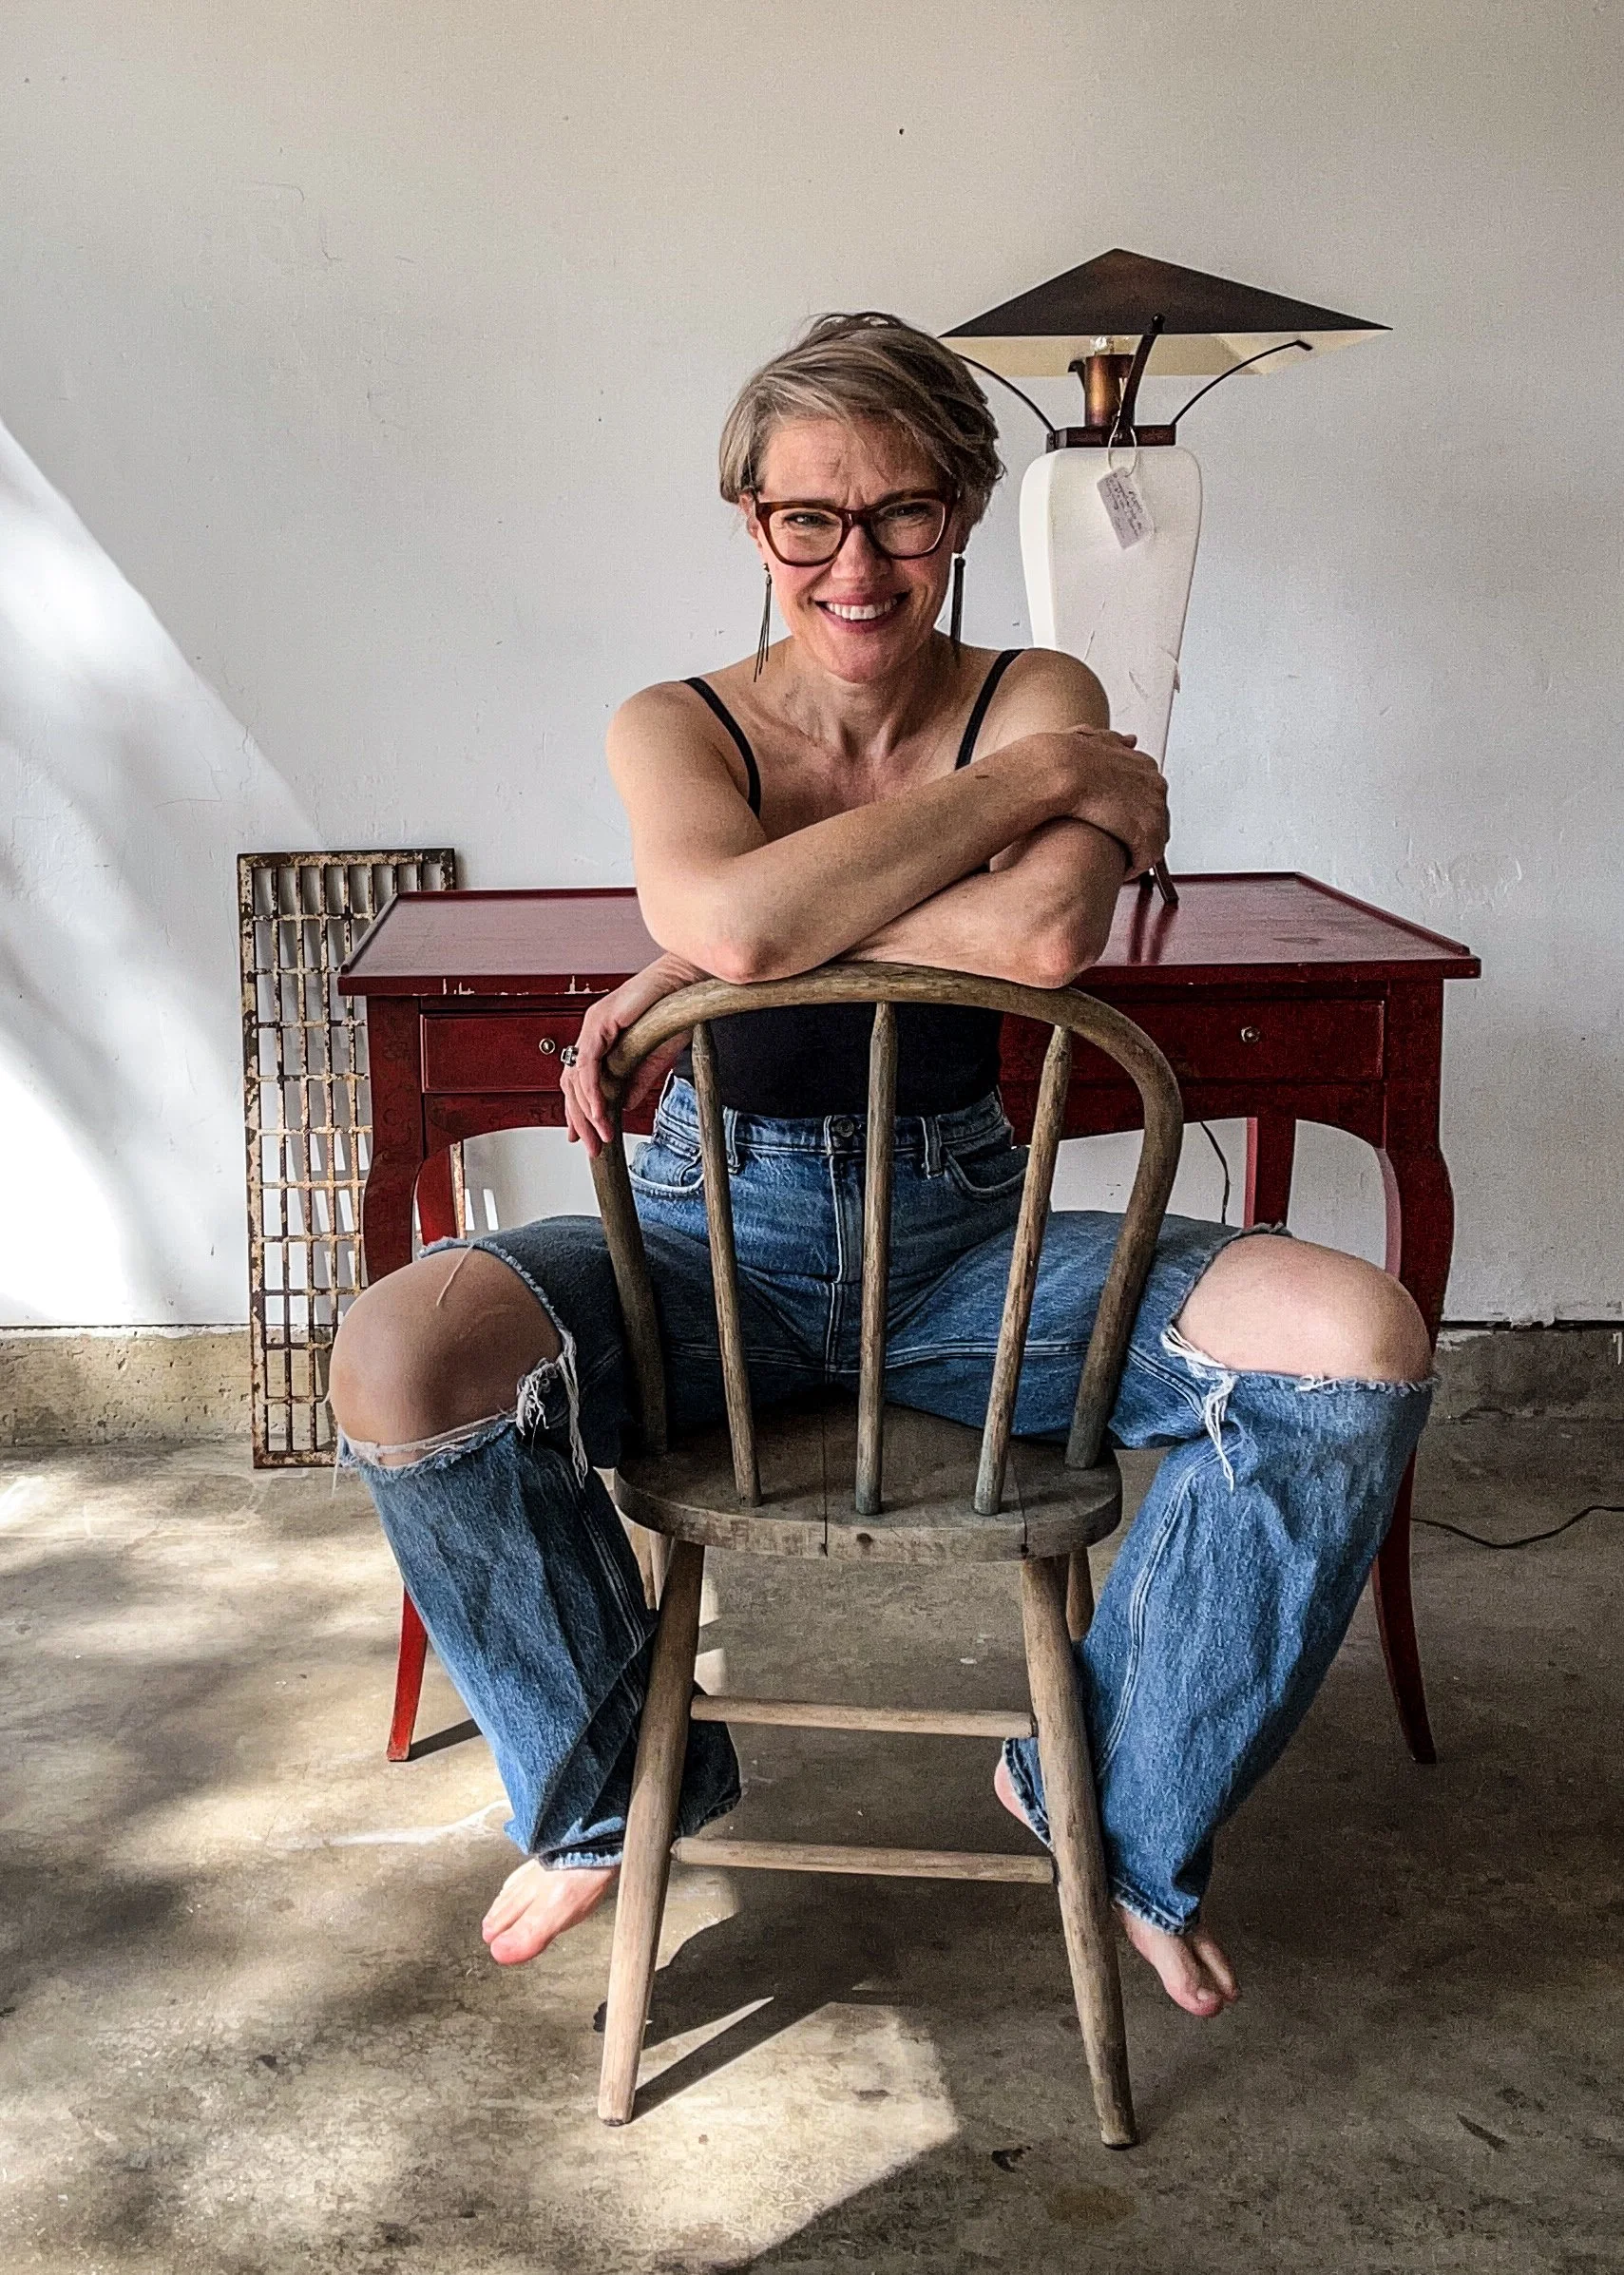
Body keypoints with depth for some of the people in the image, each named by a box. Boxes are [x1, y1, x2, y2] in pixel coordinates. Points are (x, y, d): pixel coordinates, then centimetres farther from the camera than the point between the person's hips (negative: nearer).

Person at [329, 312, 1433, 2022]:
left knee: (1361, 1344, -22)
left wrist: (726, 947, -19)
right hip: (719, 1227, 0)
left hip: (963, 1231, 1)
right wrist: (1036, 781, -19)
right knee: (400, 1361, -29)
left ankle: (1120, 1810, 3)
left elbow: (1044, 937, -24)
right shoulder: (675, 728, -1)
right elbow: (728, 915, -26)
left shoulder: (1044, 703, -1)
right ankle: (619, 1782, 2)